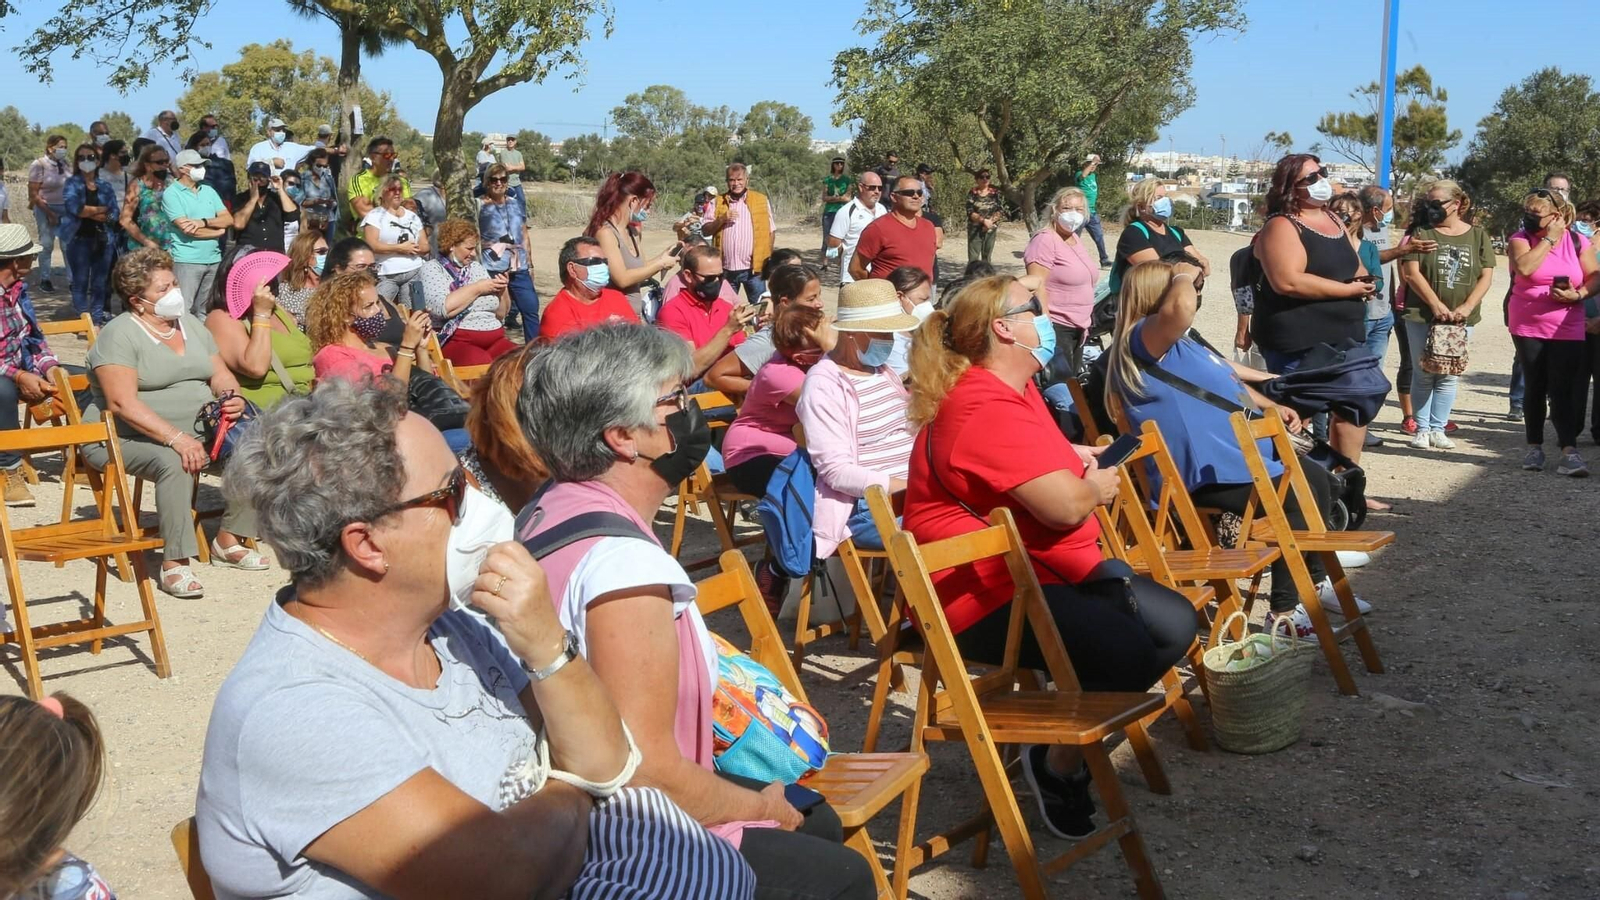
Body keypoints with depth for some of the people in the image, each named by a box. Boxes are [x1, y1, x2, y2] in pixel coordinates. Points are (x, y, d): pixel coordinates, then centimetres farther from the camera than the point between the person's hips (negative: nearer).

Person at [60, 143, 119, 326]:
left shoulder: (105, 186, 10)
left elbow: (114, 214, 1)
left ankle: (98, 318, 16)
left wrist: (88, 212, -12)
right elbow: (74, 207, -17)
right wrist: (100, 210, -7)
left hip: (102, 239, 3)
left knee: (99, 283, 8)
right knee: (81, 282, -1)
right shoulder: (72, 183, 1)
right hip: (79, 239, -3)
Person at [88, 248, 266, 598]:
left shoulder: (191, 325, 12)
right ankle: (174, 564, -31)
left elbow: (220, 375, 14)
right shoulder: (120, 335, -11)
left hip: (197, 430, 7)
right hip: (127, 439, -7)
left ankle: (228, 542, -2)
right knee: (174, 462, -36)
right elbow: (123, 404, -21)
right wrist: (176, 439, -30)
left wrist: (232, 398, -11)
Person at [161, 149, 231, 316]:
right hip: (187, 261, -6)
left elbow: (229, 220, 6)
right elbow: (186, 228, -14)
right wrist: (218, 231, -2)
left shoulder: (208, 191, 15)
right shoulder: (171, 193, -4)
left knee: (206, 312, 11)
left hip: (214, 259, 6)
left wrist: (204, 222, -12)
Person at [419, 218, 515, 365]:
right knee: (483, 364, -36)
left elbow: (501, 314, 21)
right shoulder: (431, 269, 3)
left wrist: (502, 290, 2)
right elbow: (442, 308, -17)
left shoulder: (476, 267, 19)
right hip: (455, 341, -6)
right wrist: (477, 288, -9)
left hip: (494, 339, 6)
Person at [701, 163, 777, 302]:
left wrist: (768, 258, -2)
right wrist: (721, 219, -12)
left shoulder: (761, 200, 3)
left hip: (753, 268, -2)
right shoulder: (718, 202, 8)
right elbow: (705, 230, 5)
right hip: (726, 269, 2)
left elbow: (770, 231, 5)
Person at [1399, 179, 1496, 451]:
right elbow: (1411, 272, -7)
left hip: (1461, 318, 1)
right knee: (1424, 374, 3)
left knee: (1449, 376, 5)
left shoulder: (1478, 235, 6)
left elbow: (1486, 276, 3)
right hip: (1423, 316, -1)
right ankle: (1422, 429, 9)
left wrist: (1467, 307, -11)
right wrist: (1436, 305, -16)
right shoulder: (1422, 233, 2)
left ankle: (1438, 429, 13)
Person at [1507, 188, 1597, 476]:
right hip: (1528, 328, 1)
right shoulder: (1520, 239, -2)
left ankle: (1569, 451, -11)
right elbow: (1524, 267, -21)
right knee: (1535, 387, 8)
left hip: (1567, 330, 0)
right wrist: (1549, 238, -15)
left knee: (1563, 390, -8)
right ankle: (1535, 447, 19)